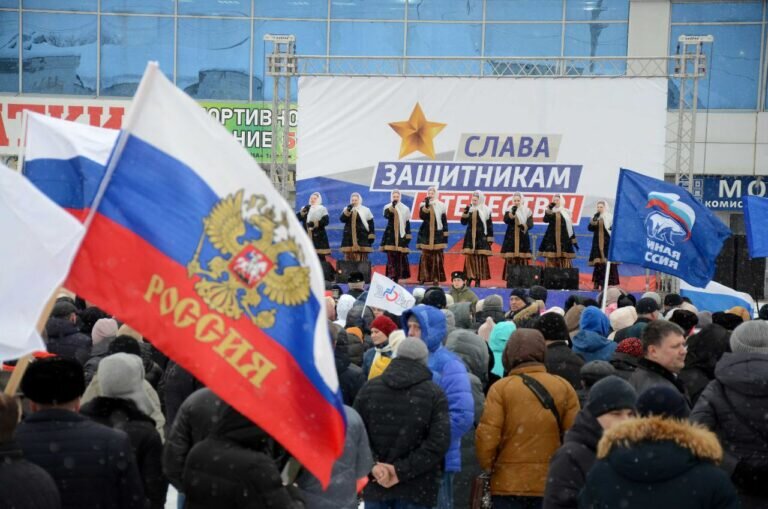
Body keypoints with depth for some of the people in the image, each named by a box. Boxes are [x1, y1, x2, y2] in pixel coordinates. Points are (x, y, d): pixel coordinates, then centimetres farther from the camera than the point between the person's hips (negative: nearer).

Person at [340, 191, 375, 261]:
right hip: (349, 238, 2)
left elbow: (371, 223, 5)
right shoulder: (347, 209, 11)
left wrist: (371, 236, -1)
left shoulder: (365, 210, 5)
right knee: (349, 259, -1)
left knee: (361, 259, -6)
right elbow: (342, 219, -5)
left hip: (362, 238, -2)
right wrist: (347, 211, -18)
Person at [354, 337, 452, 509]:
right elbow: (439, 442, -14)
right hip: (415, 487, -2)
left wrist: (373, 466, -8)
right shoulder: (434, 393, -4)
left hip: (375, 483, 3)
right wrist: (402, 471, -14)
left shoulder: (369, 388, 6)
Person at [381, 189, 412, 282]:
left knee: (400, 257, 0)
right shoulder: (388, 207, 5)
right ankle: (391, 276, -10)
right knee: (391, 256, -9)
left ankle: (397, 277, 5)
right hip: (390, 234, -1)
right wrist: (393, 206, -26)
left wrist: (408, 236, 5)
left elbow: (407, 223, 9)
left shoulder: (405, 208, 8)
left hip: (401, 235, 1)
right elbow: (386, 215, -17)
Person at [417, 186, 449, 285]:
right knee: (425, 256, -2)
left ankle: (436, 278, -2)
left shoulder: (441, 205, 6)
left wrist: (445, 235, 2)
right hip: (426, 234, 0)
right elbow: (421, 216, -13)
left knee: (436, 257, -4)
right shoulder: (423, 205, 5)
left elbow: (444, 221, 7)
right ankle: (423, 277, 2)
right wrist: (426, 205, -23)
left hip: (437, 234, 0)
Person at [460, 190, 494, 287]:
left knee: (480, 259, -3)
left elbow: (489, 225, 1)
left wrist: (490, 238, -3)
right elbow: (463, 222, 4)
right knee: (469, 258, -2)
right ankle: (469, 279, 3)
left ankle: (478, 280, 0)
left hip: (481, 238, -2)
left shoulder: (486, 211, 1)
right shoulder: (469, 209, 10)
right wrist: (466, 212, -10)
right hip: (470, 237, 2)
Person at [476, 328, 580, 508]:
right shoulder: (564, 387, 0)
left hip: (508, 483, -2)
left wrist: (488, 467, 5)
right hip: (550, 483, 2)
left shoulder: (500, 388, -7)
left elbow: (487, 436, -11)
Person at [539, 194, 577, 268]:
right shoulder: (550, 211, 8)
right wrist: (549, 209, -20)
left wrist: (574, 240, 6)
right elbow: (545, 220, -13)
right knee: (551, 260, -7)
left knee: (565, 262, -5)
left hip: (564, 238, 0)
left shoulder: (566, 212, 10)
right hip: (552, 238, 0)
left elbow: (570, 226, 10)